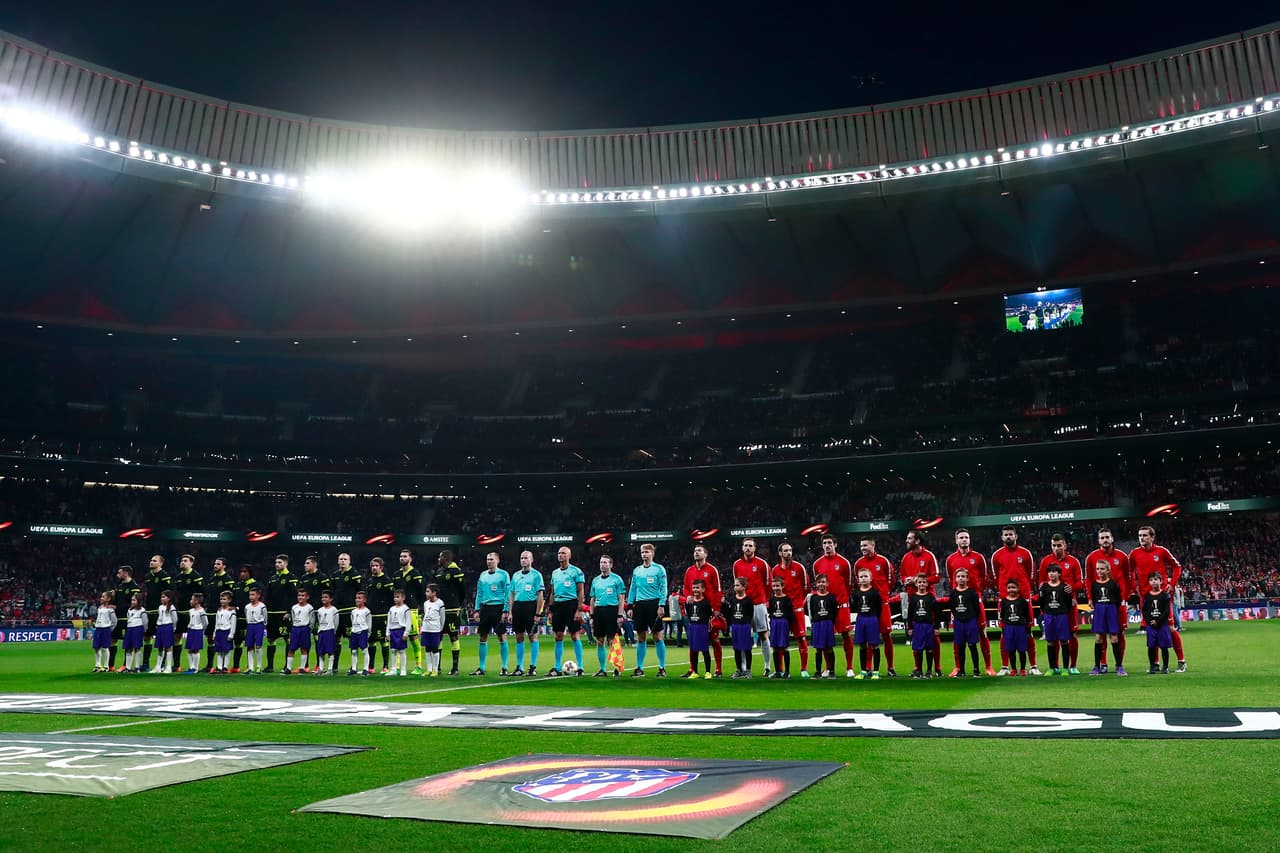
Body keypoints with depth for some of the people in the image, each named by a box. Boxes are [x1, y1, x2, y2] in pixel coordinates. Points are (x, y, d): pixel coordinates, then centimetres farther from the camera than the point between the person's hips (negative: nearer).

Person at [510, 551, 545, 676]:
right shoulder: (515, 575, 14)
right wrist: (510, 612, 8)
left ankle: (533, 667, 3)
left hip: (530, 606, -5)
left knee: (532, 636, -2)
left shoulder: (536, 575, -2)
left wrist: (538, 614, -11)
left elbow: (540, 596, -5)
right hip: (517, 607, 5)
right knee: (519, 638, 8)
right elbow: (512, 595, 17)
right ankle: (519, 667, 14)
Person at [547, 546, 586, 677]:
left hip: (571, 604, -6)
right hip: (558, 605, 6)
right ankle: (557, 668, 12)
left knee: (575, 635, -4)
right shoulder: (554, 572, 15)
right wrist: (551, 610, 15)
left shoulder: (576, 571, -3)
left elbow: (581, 592, -6)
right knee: (558, 637, 7)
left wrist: (579, 609, -13)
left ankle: (580, 667, 2)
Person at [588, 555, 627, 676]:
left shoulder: (616, 579, 1)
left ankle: (617, 668, 2)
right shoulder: (595, 580, 15)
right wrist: (591, 616, 12)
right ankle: (602, 669, 14)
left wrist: (620, 615, -10)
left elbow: (621, 599, -2)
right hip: (598, 611, 5)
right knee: (599, 642, 6)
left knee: (612, 641, -6)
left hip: (611, 610, -5)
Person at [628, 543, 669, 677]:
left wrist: (661, 605, -14)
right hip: (640, 605, 5)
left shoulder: (659, 568, -1)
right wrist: (630, 606, 9)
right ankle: (639, 668, 14)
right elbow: (633, 589, 16)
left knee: (658, 636, -3)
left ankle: (662, 668, 4)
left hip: (654, 604, -4)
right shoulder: (636, 570, 14)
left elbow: (663, 588, -5)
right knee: (641, 638, 8)